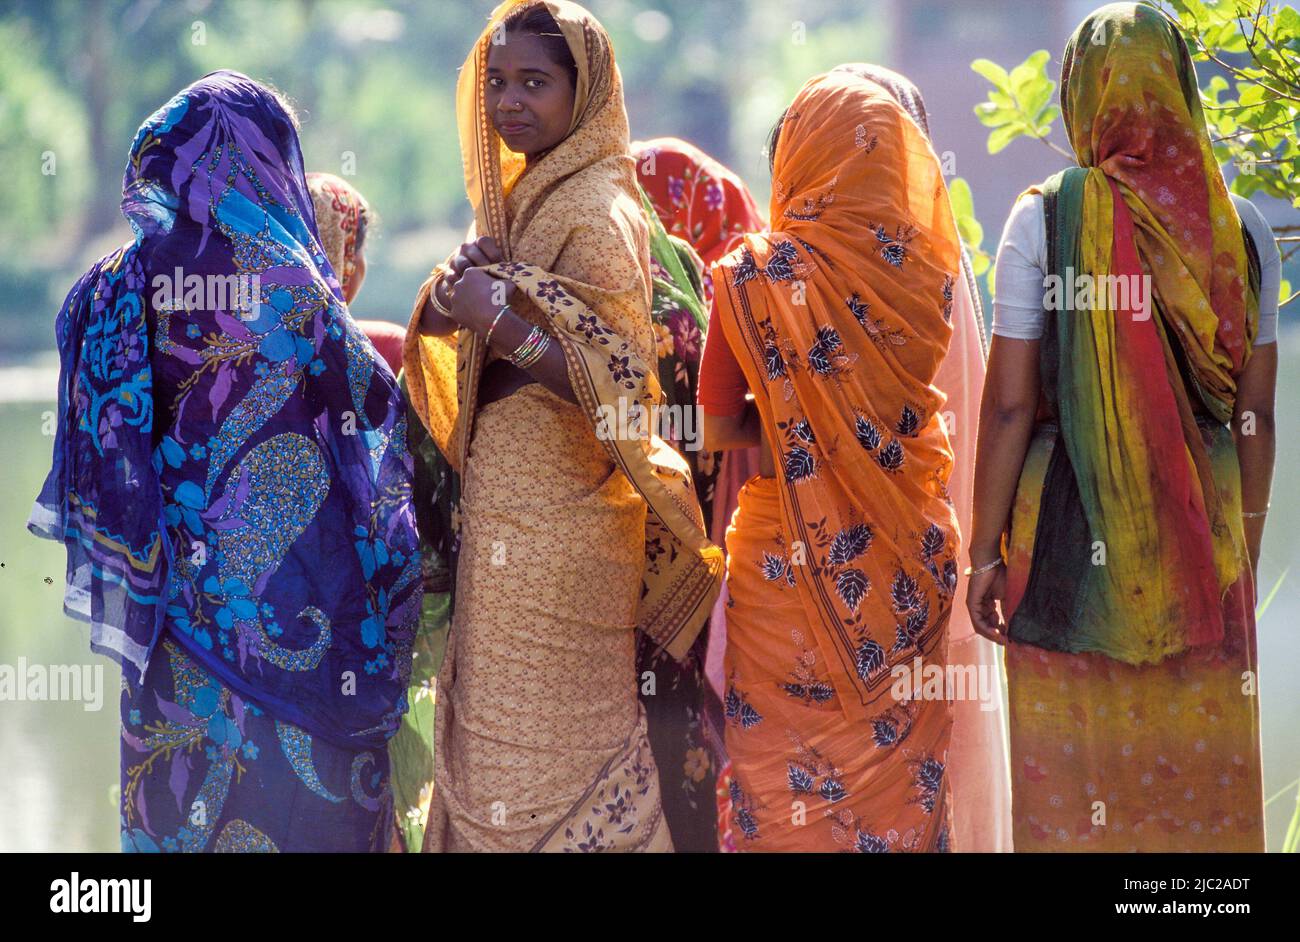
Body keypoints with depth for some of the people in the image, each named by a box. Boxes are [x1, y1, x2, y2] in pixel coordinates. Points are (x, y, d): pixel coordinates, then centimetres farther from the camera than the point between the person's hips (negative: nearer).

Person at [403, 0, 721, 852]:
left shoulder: (597, 213, -13)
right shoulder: (519, 198, 13)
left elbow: (621, 387, -19)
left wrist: (506, 326, -27)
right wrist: (449, 300, -5)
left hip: (558, 519, -9)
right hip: (506, 509, 9)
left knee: (543, 753, -4)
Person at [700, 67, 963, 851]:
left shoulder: (756, 275, -12)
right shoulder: (924, 268, -5)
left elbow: (719, 432, -5)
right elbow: (912, 397, 8)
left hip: (794, 557, -3)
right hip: (908, 554, 3)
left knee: (785, 776, 7)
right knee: (899, 756, 12)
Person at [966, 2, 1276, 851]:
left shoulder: (1046, 218, -6)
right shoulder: (1241, 229, 1)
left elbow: (1010, 406, -7)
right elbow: (1256, 414, 4)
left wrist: (987, 549, 0)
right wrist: (1245, 547, 14)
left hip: (1071, 528, -2)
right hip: (1204, 531, 2)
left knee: (1072, 773, 5)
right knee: (1203, 770, 8)